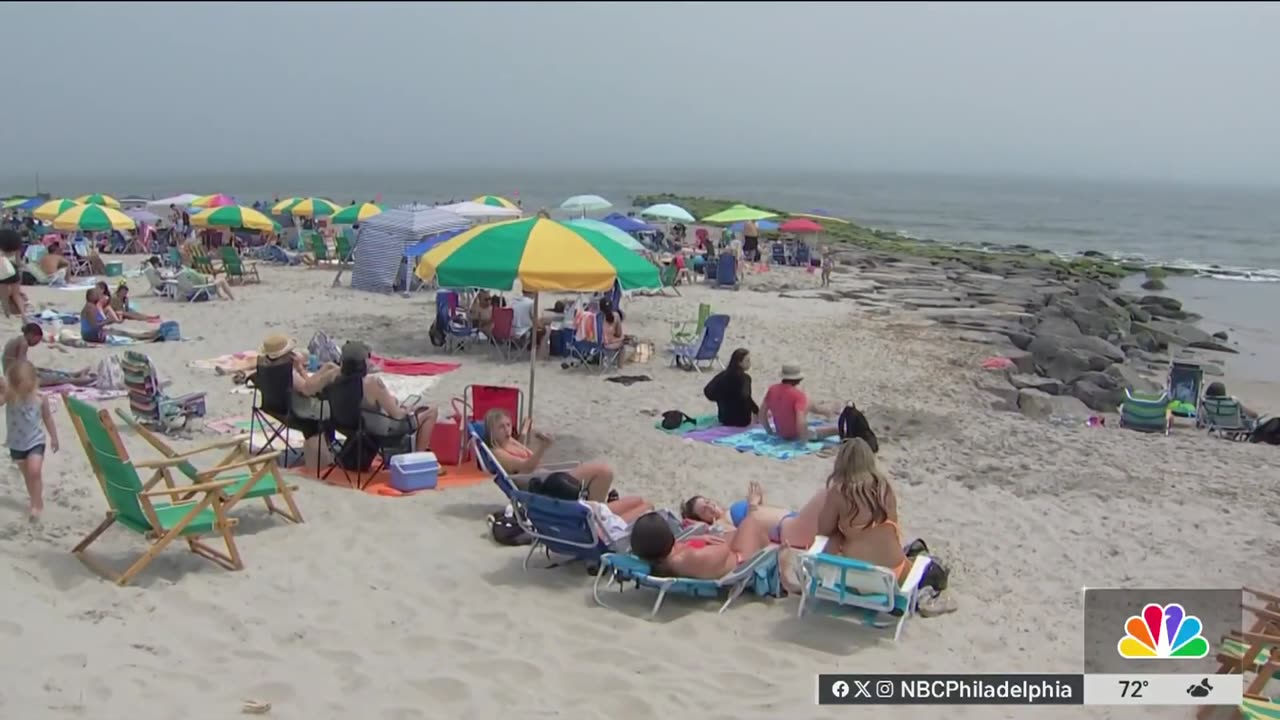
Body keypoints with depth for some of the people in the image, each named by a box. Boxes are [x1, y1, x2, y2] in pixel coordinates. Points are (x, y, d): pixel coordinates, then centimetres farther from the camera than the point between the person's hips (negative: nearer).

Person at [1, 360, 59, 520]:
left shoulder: (40, 397, -14)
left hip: (35, 441, -2)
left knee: (34, 471, -15)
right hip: (16, 443, 2)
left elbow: (47, 418, 0)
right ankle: (34, 500, 34)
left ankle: (37, 504, -2)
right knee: (26, 474, 16)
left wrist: (54, 437, 7)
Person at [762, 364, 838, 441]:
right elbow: (801, 422, -36)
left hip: (781, 435, 7)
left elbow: (762, 414, 3)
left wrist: (770, 433, 16)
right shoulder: (798, 394, -25)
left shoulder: (772, 390, -7)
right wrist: (804, 440, -21)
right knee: (835, 429, 8)